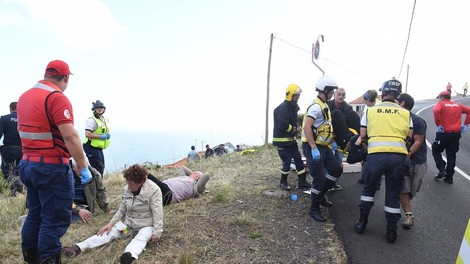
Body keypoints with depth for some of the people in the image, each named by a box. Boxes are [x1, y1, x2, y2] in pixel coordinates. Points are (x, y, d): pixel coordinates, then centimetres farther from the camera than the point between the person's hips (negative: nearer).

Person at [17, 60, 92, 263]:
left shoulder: (24, 96, 11)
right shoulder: (57, 98, -18)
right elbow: (70, 136, -24)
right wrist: (84, 167, -19)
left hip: (27, 164, 9)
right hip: (52, 167, -9)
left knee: (35, 214, 21)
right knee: (55, 219, 1)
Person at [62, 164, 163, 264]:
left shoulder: (153, 190, -20)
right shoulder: (127, 189, -1)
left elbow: (158, 213, -23)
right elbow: (121, 210, 8)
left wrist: (156, 232, -28)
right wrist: (111, 223, -1)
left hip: (146, 225, -6)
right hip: (128, 222, 6)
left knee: (140, 239, -36)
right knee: (109, 232, -12)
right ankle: (78, 248, -21)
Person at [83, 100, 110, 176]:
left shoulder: (106, 120, 14)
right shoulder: (91, 120, -12)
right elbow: (87, 134, -21)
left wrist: (108, 135, 4)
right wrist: (101, 136, -19)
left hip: (99, 148, 8)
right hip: (91, 147, -8)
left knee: (101, 168, 12)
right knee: (98, 168, -11)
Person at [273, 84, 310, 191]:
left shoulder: (293, 107, 11)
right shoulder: (283, 108, -20)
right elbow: (282, 125, -29)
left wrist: (297, 129, 0)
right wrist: (294, 130, -15)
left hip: (291, 139, 9)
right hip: (282, 140, -9)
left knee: (298, 159, 10)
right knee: (287, 162, -1)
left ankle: (302, 182, 19)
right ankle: (283, 182, 19)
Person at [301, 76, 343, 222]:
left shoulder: (324, 105, 14)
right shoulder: (316, 106, -19)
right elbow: (307, 127, -28)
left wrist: (332, 141, 20)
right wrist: (314, 148, -30)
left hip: (323, 146, 10)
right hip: (313, 147, -10)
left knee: (336, 170, 14)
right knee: (319, 178, -5)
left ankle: (320, 195, 29)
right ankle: (314, 209, 11)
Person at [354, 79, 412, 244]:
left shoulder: (370, 111, 8)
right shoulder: (405, 113, 11)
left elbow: (363, 135, 7)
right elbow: (409, 137, 8)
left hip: (376, 154, -1)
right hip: (399, 156, 1)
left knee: (368, 189, 19)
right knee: (393, 195, 12)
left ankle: (362, 223, 25)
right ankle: (391, 231, 20)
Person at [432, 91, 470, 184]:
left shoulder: (440, 104, -3)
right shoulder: (458, 105, 15)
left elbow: (436, 111, -24)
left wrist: (438, 124, -18)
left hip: (444, 133, -5)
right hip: (457, 133, 5)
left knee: (436, 151, 12)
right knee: (451, 155, 11)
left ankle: (442, 170, -1)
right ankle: (449, 177, 14)